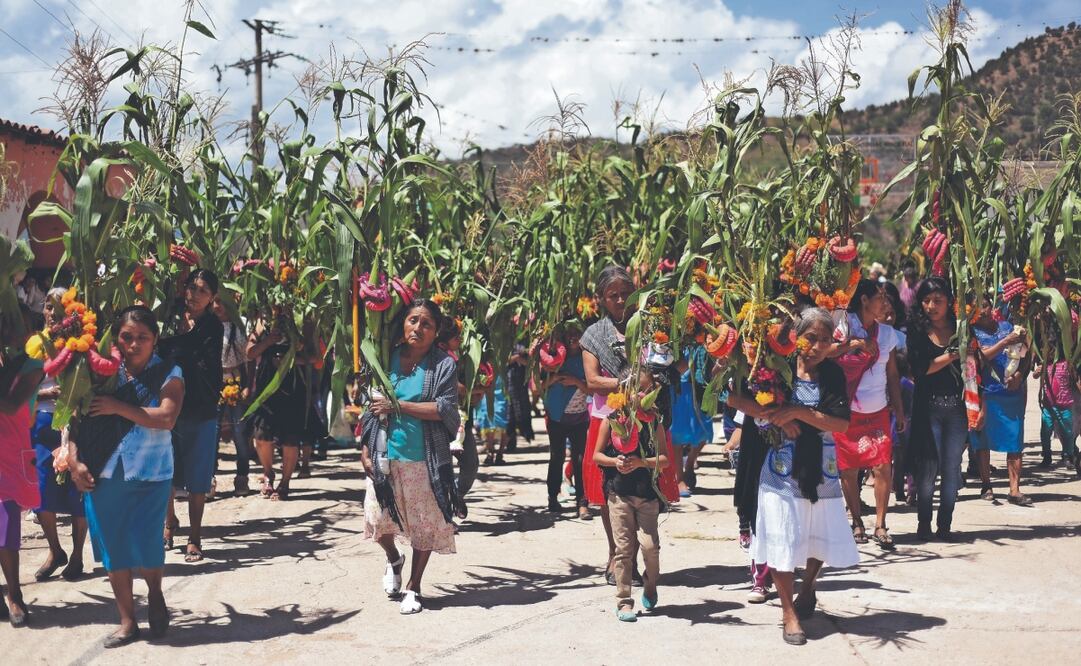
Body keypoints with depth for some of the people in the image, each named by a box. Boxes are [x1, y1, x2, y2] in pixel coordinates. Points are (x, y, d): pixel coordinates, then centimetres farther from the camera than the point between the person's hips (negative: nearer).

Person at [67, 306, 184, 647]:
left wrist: (118, 407, -18)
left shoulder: (168, 373, -3)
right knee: (113, 545, 8)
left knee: (145, 542, -4)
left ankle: (155, 594, 30)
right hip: (103, 474, 3)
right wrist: (74, 459, -6)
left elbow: (166, 418, -17)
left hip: (150, 474, -3)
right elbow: (73, 417, 4)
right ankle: (127, 621, 22)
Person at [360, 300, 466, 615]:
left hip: (425, 459, -2)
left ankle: (414, 587, 23)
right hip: (386, 456, 2)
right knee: (378, 518, 1)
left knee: (425, 524, 5)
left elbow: (445, 409, -14)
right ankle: (394, 559, 36)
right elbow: (370, 407, 9)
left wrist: (397, 405, -16)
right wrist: (365, 449, 2)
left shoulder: (444, 364, -3)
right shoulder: (386, 358, 5)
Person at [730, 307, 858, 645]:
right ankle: (789, 611, 11)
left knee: (822, 535, 13)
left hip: (821, 468, 3)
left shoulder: (833, 374, 1)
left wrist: (798, 412, -19)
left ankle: (807, 588, 42)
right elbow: (735, 397, -11)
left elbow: (841, 423, -9)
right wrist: (776, 417, -17)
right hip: (781, 468, -3)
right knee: (782, 537, -4)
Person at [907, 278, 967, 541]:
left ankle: (945, 525, 14)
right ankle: (924, 525, 10)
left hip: (957, 408, 2)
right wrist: (952, 356, -12)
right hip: (928, 408, -2)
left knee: (952, 468, 5)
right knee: (928, 468, -2)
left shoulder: (961, 329, 6)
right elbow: (918, 368, -10)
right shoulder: (917, 331, 1)